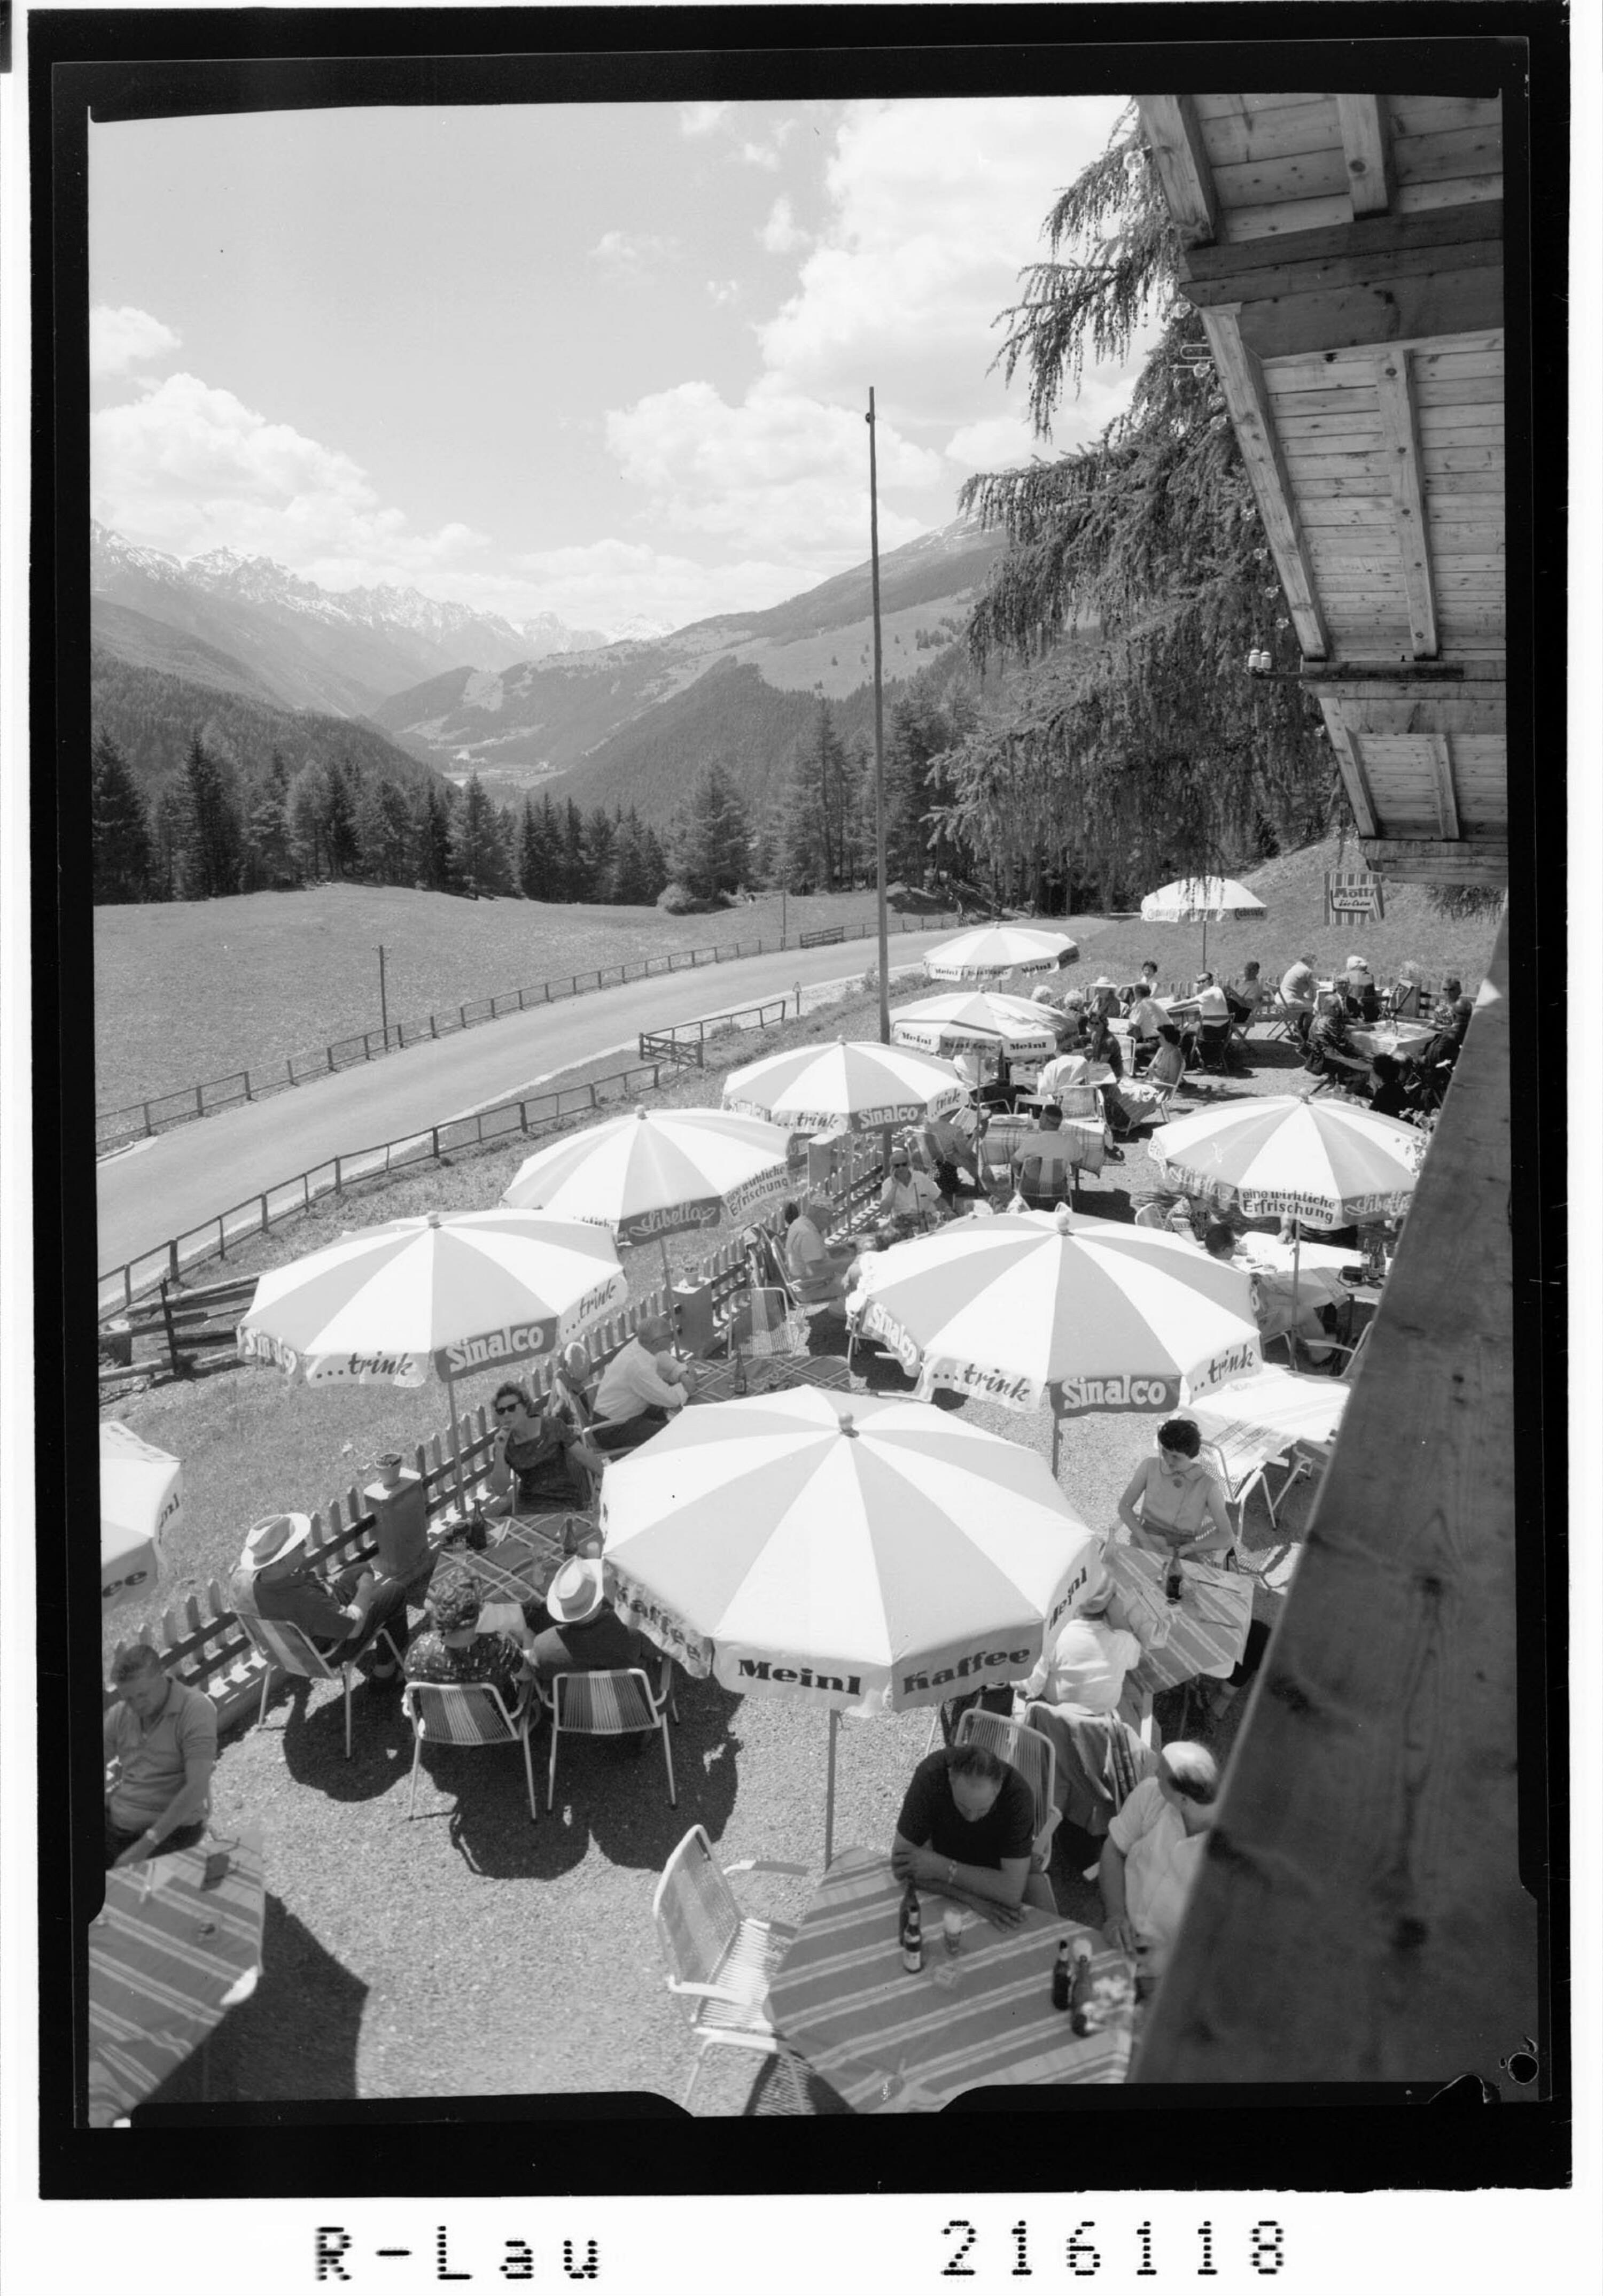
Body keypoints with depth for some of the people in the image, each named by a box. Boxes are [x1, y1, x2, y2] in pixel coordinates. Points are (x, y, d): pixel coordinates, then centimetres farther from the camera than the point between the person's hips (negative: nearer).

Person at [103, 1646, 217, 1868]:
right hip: (116, 1820, 5)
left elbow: (197, 1788, -19)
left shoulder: (197, 1709, -14)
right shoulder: (119, 1713, 4)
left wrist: (146, 1845, -23)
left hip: (172, 1828, -5)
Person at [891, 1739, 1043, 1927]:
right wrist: (972, 1899, -34)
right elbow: (901, 1863, -30)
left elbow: (1012, 1891, -37)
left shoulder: (1017, 1794, -35)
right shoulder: (931, 1776, -34)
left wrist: (941, 1868, -35)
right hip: (946, 1855, 3)